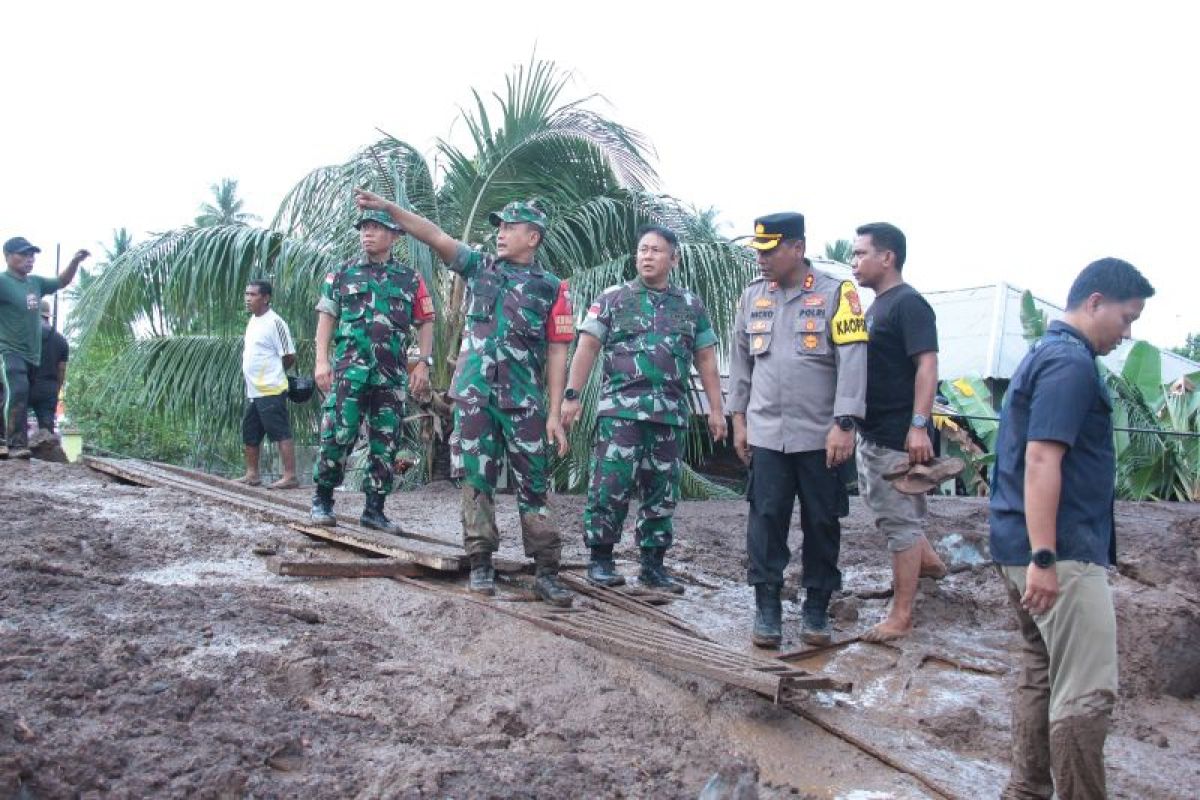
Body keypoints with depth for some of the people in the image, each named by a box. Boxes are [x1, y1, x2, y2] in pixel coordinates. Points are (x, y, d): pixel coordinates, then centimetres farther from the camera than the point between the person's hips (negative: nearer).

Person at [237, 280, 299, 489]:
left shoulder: (274, 323, -13)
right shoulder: (252, 320, 14)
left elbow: (289, 357, -13)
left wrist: (272, 374, 1)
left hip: (271, 391, -10)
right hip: (253, 391, 10)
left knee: (281, 433, -7)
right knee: (250, 434, 17)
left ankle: (290, 476, -6)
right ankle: (252, 474, 28)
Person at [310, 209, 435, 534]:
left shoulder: (410, 279, 11)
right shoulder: (343, 274, 10)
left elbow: (425, 323, 11)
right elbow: (326, 318, 8)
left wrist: (423, 363, 0)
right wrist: (322, 360, -2)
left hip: (392, 374, 2)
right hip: (349, 369, -1)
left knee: (386, 443, 4)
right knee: (337, 434, -8)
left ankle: (374, 509, 13)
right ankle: (322, 499, 9)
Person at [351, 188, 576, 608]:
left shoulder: (552, 288, 1)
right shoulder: (480, 267, 10)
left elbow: (557, 354, -1)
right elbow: (436, 236, 1)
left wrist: (554, 414, -6)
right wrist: (387, 206, -10)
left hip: (525, 402, -2)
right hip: (474, 396, 2)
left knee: (533, 486, 1)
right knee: (477, 480, 4)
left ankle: (547, 571, 6)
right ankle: (481, 564, 12)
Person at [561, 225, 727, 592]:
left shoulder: (691, 306, 13)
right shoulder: (612, 299, 5)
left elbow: (706, 360, 13)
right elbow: (587, 348, 0)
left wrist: (716, 409, 8)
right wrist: (571, 395, -8)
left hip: (671, 415, 3)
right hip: (621, 410, -3)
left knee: (662, 492, 8)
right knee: (610, 486, -6)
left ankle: (653, 566, 17)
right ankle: (600, 559, 7)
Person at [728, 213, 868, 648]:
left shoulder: (835, 293, -6)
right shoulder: (753, 296, 8)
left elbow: (852, 361, -11)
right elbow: (740, 359, 14)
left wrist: (844, 424, -17)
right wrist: (739, 419, 13)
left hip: (820, 435, -3)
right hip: (766, 433, 3)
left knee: (821, 523, 7)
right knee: (766, 519, 1)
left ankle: (817, 609, 20)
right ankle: (767, 609, 10)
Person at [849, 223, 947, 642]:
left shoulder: (908, 304, -15)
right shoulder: (877, 306, 13)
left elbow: (927, 364, -22)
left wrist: (919, 426, -27)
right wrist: (855, 422, 20)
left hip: (898, 437, -10)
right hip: (872, 432, 10)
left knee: (900, 519, -2)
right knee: (882, 505, 22)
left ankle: (901, 618, 6)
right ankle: (928, 560, 41)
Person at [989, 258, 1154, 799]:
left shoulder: (1044, 353, 19)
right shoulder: (1071, 362, -14)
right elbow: (1041, 460, -23)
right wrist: (1045, 558, -25)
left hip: (1033, 548, 11)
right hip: (1064, 552, -11)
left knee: (1041, 675, 16)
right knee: (1088, 692, -8)